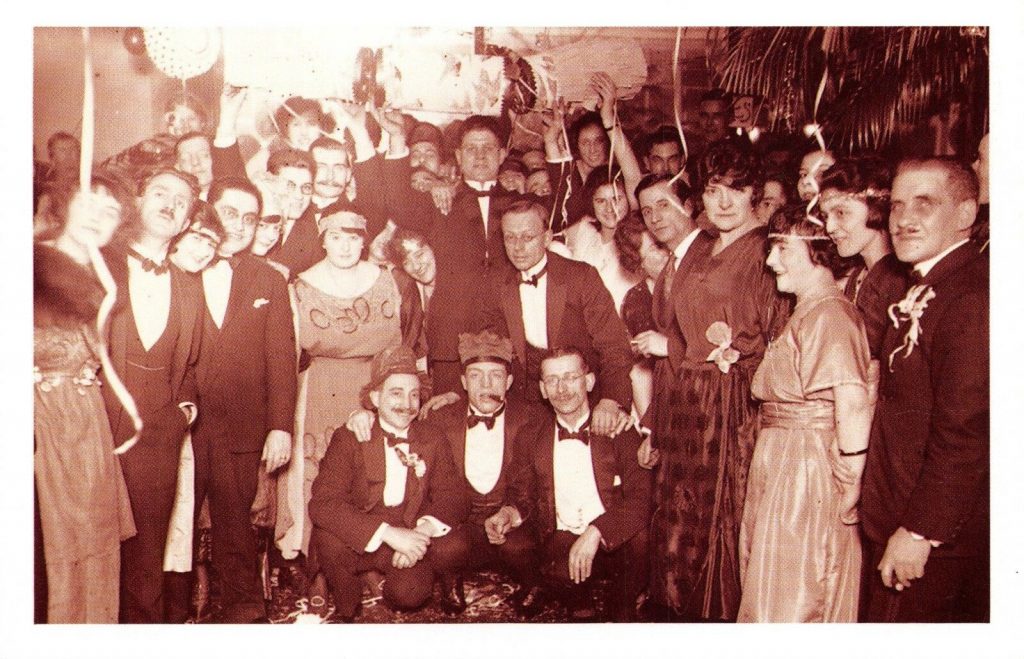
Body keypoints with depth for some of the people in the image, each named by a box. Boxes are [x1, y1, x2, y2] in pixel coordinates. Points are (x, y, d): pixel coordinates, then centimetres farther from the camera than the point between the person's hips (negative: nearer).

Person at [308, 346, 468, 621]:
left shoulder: (433, 439, 1)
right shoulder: (349, 438, -9)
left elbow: (452, 495, -1)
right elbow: (322, 504, -22)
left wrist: (426, 528, -25)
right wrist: (387, 533, -33)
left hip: (410, 541, 1)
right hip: (359, 543, -1)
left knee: (410, 594, -28)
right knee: (328, 538, -32)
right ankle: (346, 608, -3)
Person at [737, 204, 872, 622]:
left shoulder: (829, 313, -19)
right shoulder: (806, 312, 14)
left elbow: (853, 402, -29)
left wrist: (850, 483, -21)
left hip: (806, 469, -10)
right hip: (781, 465, 10)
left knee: (788, 601, 2)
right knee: (772, 591, 19)